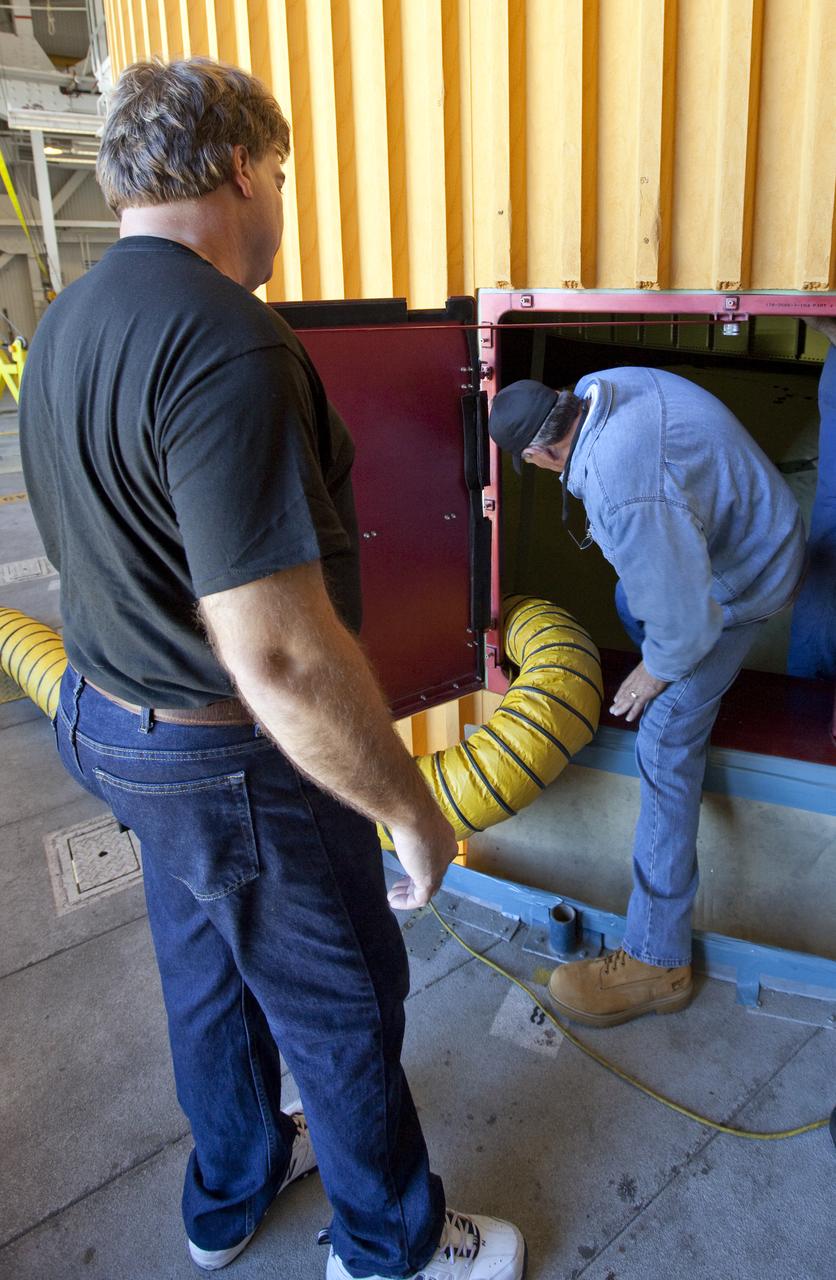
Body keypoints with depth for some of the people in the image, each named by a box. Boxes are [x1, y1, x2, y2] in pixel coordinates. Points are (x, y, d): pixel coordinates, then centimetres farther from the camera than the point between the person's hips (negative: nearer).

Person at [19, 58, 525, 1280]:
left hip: (117, 717, 9)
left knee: (209, 973, 26)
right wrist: (416, 811, -20)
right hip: (241, 764, -9)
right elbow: (282, 656, -33)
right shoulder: (225, 347, -29)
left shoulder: (68, 322, 3)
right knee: (343, 1004, 14)